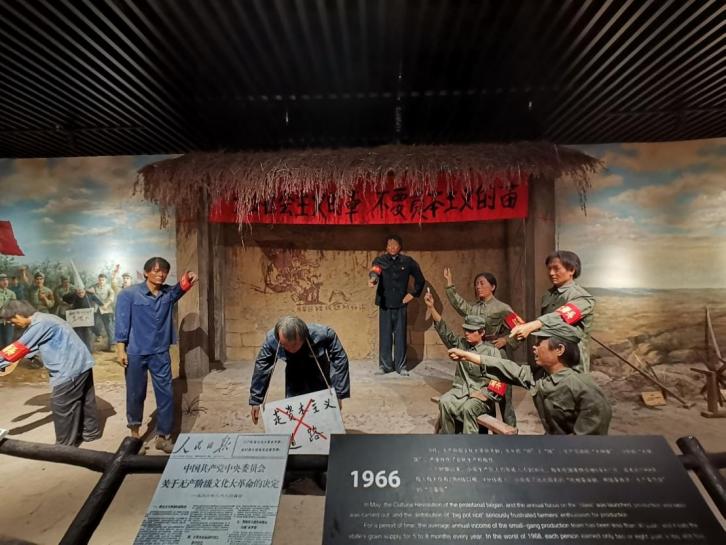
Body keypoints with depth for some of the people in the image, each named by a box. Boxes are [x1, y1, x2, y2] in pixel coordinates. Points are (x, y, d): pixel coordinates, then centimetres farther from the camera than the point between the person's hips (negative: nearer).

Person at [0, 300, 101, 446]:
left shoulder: (40, 323, -15)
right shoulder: (44, 320, 17)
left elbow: (20, 346, -11)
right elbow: (26, 347, 22)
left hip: (71, 368, -10)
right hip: (82, 364, 10)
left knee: (61, 406, 1)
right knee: (85, 401, 20)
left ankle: (65, 444, 12)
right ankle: (91, 431, 33)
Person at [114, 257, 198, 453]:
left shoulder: (168, 293, 5)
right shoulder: (129, 294, -7)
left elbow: (180, 289, -10)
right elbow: (122, 322, -8)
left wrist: (188, 280, -32)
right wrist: (120, 349, -11)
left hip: (161, 353, 3)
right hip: (135, 353, -3)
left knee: (166, 394, 3)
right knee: (136, 394, 12)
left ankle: (163, 437, 15)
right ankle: (134, 430, 36)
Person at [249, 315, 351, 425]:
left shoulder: (323, 334, -37)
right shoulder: (271, 339, -30)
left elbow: (340, 360, -29)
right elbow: (261, 367, -17)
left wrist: (338, 394, -30)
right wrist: (255, 400, -11)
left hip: (319, 375, -1)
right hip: (294, 376, 2)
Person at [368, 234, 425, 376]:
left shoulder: (408, 261, 2)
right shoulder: (380, 260, -1)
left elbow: (420, 279, 12)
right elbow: (374, 272, -23)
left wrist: (413, 293, 4)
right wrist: (372, 278, -45)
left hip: (400, 304, 0)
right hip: (385, 304, 0)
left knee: (400, 336, 4)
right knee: (385, 335, 4)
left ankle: (401, 366, 15)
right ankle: (384, 365, 15)